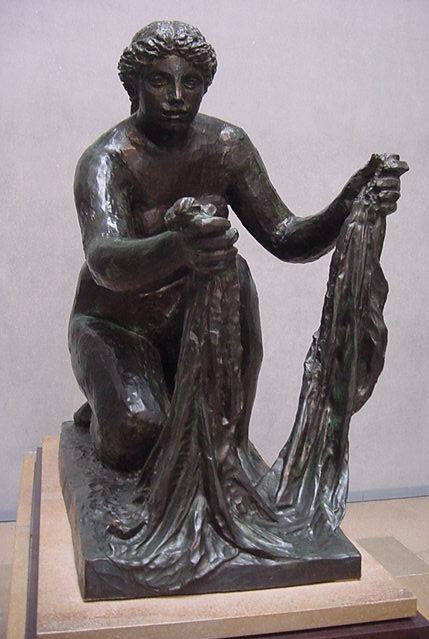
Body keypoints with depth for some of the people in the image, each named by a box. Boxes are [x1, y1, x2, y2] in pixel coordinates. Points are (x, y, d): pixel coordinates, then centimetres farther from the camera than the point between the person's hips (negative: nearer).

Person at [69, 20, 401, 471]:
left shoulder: (227, 146, -6)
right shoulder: (107, 160, -21)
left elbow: (287, 240, -10)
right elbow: (103, 261, -41)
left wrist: (348, 205, -30)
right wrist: (177, 248, -63)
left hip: (191, 322, 4)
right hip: (116, 327, -4)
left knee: (232, 271, -27)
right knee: (133, 440, -30)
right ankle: (105, 409, 11)